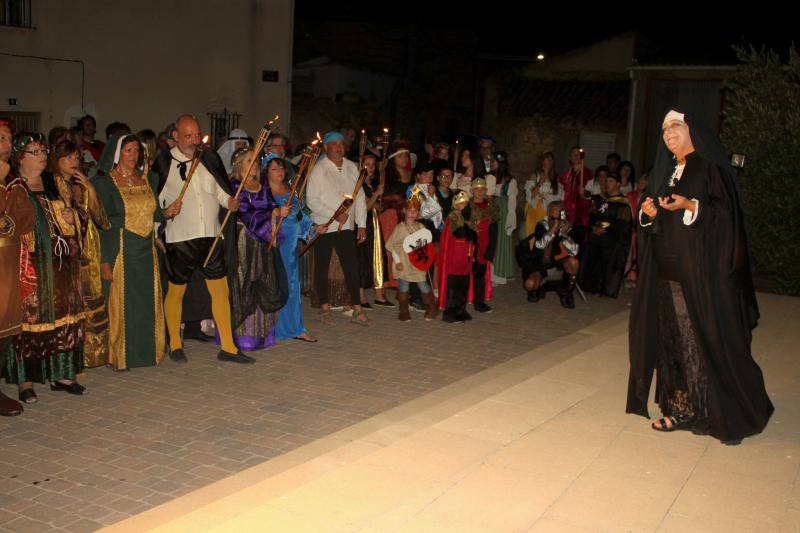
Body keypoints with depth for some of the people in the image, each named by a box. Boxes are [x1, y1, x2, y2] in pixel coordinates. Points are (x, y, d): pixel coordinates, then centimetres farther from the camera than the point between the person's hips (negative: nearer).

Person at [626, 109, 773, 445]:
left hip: (701, 269, -6)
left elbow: (726, 212, -11)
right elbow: (651, 214, 20)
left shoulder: (710, 167, -3)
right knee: (673, 339, 5)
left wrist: (691, 206, -24)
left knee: (706, 338, -6)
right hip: (668, 270, 7)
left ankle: (722, 413, 4)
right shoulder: (664, 172, 18)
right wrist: (648, 212, -1)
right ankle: (680, 410, 12)